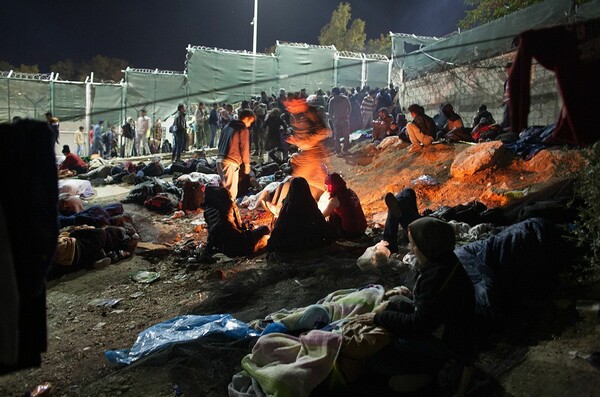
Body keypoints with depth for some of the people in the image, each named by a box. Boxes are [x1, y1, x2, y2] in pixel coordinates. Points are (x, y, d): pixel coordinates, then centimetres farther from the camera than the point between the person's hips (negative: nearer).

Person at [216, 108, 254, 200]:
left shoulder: (227, 126, 18)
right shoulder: (243, 129, -5)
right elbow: (244, 148, -7)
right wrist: (247, 164, 3)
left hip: (220, 159, 8)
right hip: (231, 162, -8)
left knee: (225, 188, 16)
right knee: (231, 191, -6)